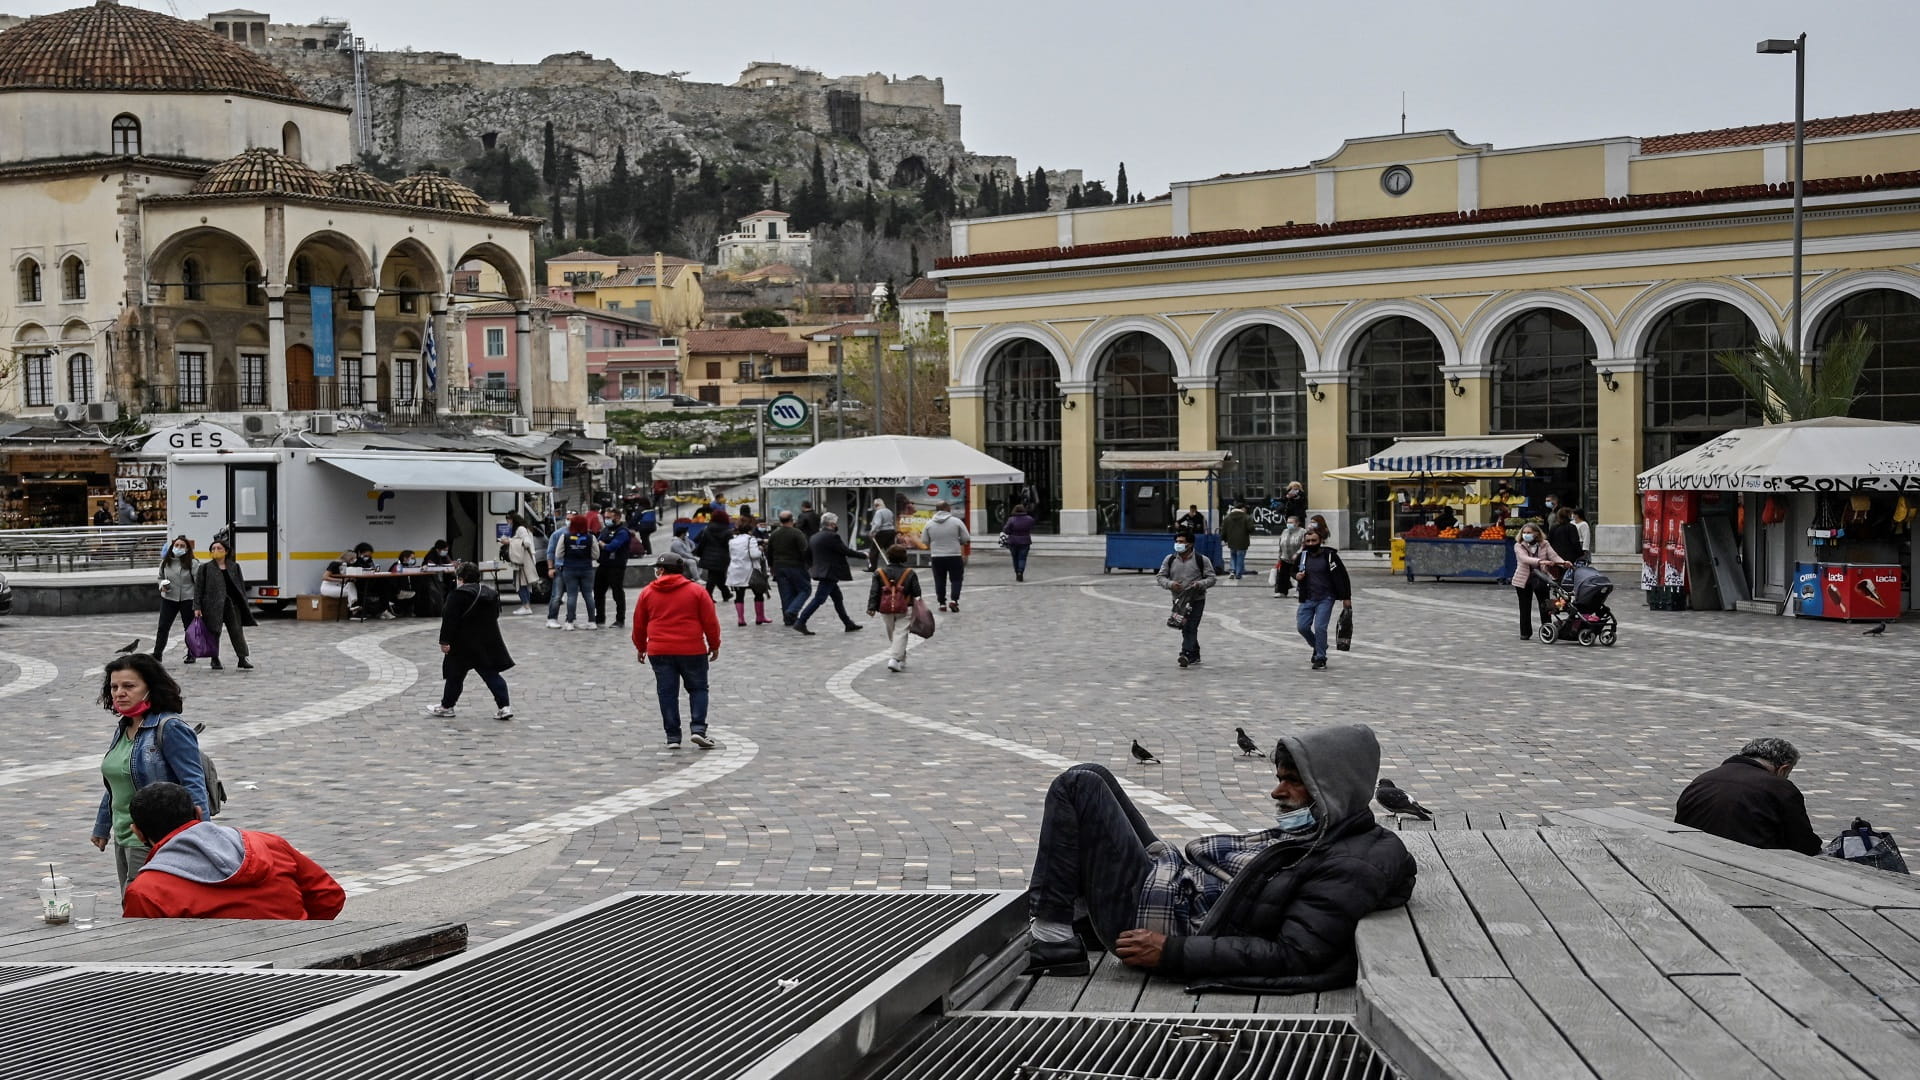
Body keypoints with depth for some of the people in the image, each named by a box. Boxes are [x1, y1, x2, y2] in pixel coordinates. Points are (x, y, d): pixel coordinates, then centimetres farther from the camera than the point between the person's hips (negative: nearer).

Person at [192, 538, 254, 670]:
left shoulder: (234, 567, 10)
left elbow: (241, 586, 13)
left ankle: (242, 660, 0)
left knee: (237, 631, -1)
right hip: (213, 605, -1)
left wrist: (245, 604, 7)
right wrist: (197, 607, -6)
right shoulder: (205, 568, 3)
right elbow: (198, 588, 1)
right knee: (214, 632, 5)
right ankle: (215, 660, 17)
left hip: (232, 604, 1)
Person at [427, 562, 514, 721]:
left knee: (455, 675, 8)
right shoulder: (491, 594, 8)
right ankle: (504, 706, -4)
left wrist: (445, 641, -14)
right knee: (491, 674, 5)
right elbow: (495, 616, 17)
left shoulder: (458, 595, -14)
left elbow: (449, 620, -17)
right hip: (489, 642, 6)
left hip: (464, 643, -6)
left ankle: (446, 706, 22)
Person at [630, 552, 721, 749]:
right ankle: (698, 728, -4)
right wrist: (714, 645, 13)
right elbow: (710, 621, 1)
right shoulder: (696, 591, 0)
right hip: (692, 650, -1)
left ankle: (672, 736, 5)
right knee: (698, 689, 11)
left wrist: (641, 648, 24)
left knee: (667, 693, 6)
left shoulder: (647, 593, 4)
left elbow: (639, 624, 11)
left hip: (659, 652, 1)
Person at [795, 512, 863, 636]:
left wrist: (812, 568, 26)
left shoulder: (815, 537, 11)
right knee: (819, 599, -9)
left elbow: (807, 555, 16)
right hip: (830, 573, -10)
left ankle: (848, 624, 21)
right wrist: (863, 555, -2)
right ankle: (800, 623, -12)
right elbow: (846, 551, -13)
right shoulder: (832, 537, -16)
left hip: (821, 571, 10)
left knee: (838, 598, 15)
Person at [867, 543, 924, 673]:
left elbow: (874, 592, -3)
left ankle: (901, 661, 25)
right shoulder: (910, 573, -1)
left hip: (885, 609, 2)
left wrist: (871, 607, -3)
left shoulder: (879, 573, 2)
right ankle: (895, 659, -19)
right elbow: (916, 592, 2)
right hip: (904, 609, -2)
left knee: (890, 635, 17)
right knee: (900, 634, -3)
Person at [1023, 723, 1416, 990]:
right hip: (1175, 877, 10)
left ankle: (1053, 941, -6)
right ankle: (1085, 913, 23)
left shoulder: (1350, 867, -23)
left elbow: (1292, 957, -28)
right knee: (1093, 779, 21)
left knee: (1079, 784, -11)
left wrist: (1171, 952, -26)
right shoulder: (1323, 831, 6)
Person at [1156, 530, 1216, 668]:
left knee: (1191, 628, -15)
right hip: (1178, 600, 4)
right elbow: (1160, 577, 4)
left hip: (1196, 600, -4)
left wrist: (1200, 584, -23)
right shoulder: (1170, 560, 4)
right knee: (1185, 629, 11)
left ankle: (1186, 654, -24)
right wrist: (1170, 584, -17)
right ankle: (1195, 655, 26)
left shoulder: (1202, 560, -5)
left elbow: (1211, 578, -3)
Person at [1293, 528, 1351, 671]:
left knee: (1320, 627, -12)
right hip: (1307, 599, 5)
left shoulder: (1329, 555, -10)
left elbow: (1342, 576, -7)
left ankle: (1320, 658, 3)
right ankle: (1318, 647, 29)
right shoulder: (1302, 556, 5)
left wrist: (1346, 598, -8)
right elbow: (1294, 570, 23)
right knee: (1302, 626, 1)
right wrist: (1296, 575, -2)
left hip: (1325, 598, -5)